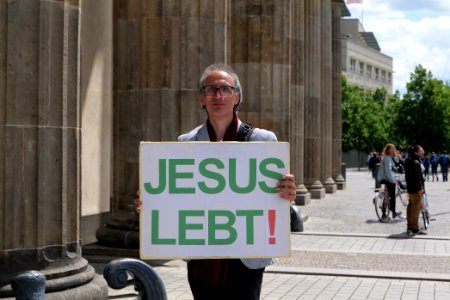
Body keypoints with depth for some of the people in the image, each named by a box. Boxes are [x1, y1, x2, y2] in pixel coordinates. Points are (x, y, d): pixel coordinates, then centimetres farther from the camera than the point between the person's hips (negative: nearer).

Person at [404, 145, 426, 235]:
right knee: (416, 207, -5)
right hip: (415, 188, -10)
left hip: (410, 188, 10)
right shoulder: (415, 162, -19)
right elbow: (416, 176, -23)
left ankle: (409, 227, 22)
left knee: (411, 206, 15)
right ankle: (415, 228, -2)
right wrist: (420, 188, -19)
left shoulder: (409, 161, 13)